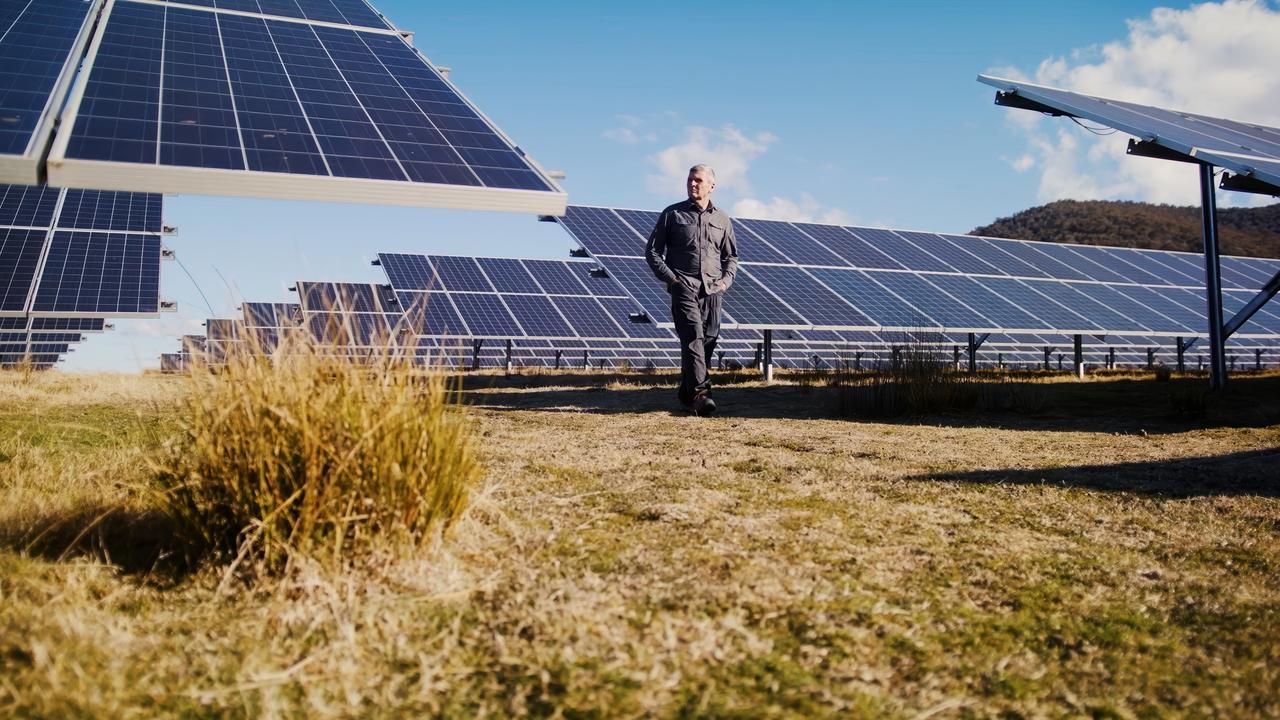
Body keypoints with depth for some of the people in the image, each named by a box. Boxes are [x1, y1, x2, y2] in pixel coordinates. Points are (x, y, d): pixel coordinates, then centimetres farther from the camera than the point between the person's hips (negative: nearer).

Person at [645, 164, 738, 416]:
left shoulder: (722, 220, 16)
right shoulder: (672, 214, 8)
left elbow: (731, 256, 24)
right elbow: (652, 250, 8)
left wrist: (726, 279, 6)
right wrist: (669, 277, -5)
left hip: (712, 290, 4)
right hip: (683, 286, -4)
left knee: (708, 340, 4)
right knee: (693, 337, -18)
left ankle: (687, 392, 20)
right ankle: (700, 393, -24)